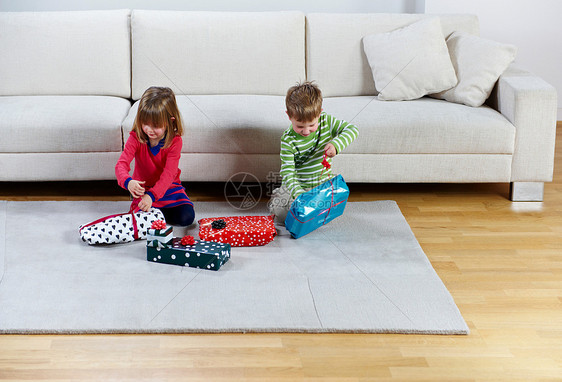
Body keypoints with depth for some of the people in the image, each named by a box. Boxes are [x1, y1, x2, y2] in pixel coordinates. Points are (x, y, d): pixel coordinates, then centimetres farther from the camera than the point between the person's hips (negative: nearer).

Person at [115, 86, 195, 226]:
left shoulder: (175, 141, -19)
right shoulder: (136, 138, -14)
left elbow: (169, 174, -27)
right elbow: (121, 164, -23)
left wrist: (152, 195, -44)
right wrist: (127, 182, -48)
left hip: (169, 187, 0)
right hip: (143, 188, 0)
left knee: (186, 217, -18)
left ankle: (160, 212, 7)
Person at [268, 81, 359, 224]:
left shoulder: (326, 121, -9)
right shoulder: (288, 140, -17)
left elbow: (352, 129, -9)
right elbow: (288, 172, -21)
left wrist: (336, 144, -30)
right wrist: (299, 194, -38)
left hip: (324, 184, 2)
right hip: (297, 185, -2)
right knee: (275, 206, -26)